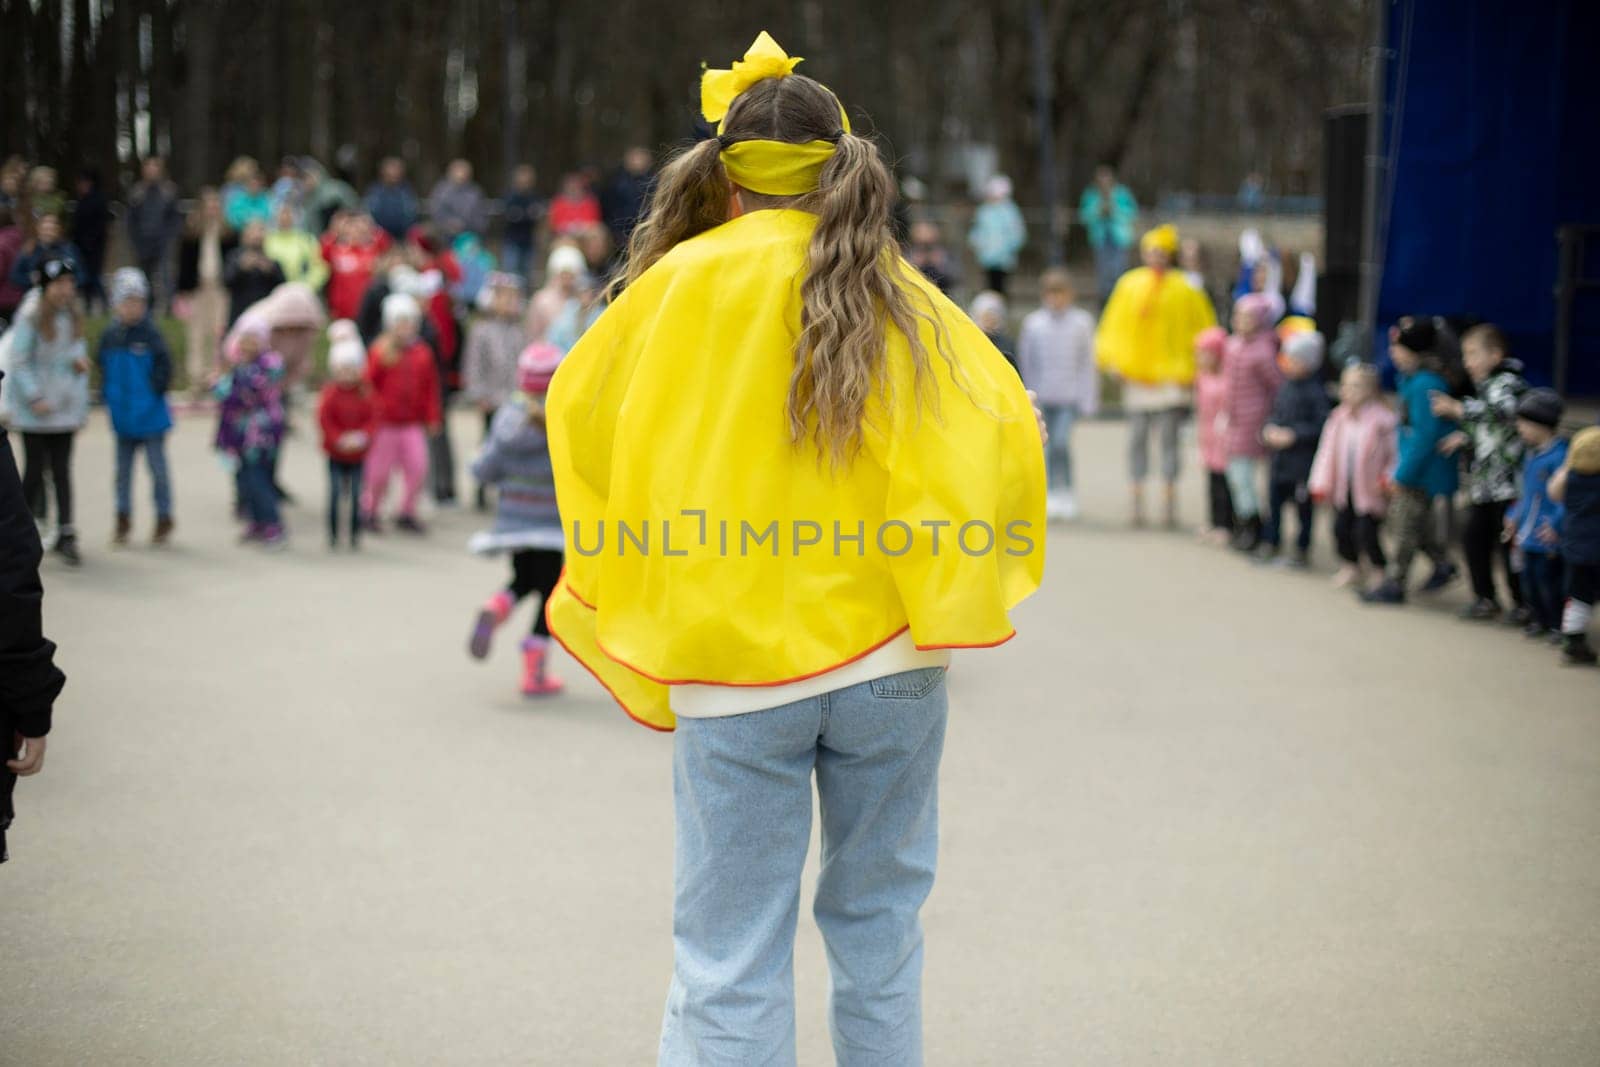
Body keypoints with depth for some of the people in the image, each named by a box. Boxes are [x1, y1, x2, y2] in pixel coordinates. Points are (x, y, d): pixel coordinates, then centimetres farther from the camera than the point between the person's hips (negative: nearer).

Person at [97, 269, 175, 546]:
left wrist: (155, 391, -12)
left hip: (150, 417, -4)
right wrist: (108, 394, 4)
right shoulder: (110, 336, 1)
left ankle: (164, 520, 15)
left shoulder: (150, 335, -11)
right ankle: (123, 520, 22)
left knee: (157, 468, 5)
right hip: (123, 417, 4)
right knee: (123, 470, 12)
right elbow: (102, 365, 12)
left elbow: (163, 365, -9)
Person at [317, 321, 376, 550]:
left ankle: (355, 535, 11)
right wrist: (339, 439, -19)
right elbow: (324, 419, -9)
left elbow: (372, 418, -2)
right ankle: (333, 535, 8)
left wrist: (362, 437, -18)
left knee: (356, 494, 2)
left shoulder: (365, 393, -1)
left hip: (358, 451, 2)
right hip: (336, 453, -1)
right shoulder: (330, 393, -7)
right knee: (335, 492, 0)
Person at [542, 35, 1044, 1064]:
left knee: (730, 962, 3)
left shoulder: (683, 284, -2)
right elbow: (1005, 427, -2)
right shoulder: (905, 296, 2)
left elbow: (578, 410, 10)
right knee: (878, 930, 16)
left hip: (733, 667, -2)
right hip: (888, 652, 2)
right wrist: (951, 586, 11)